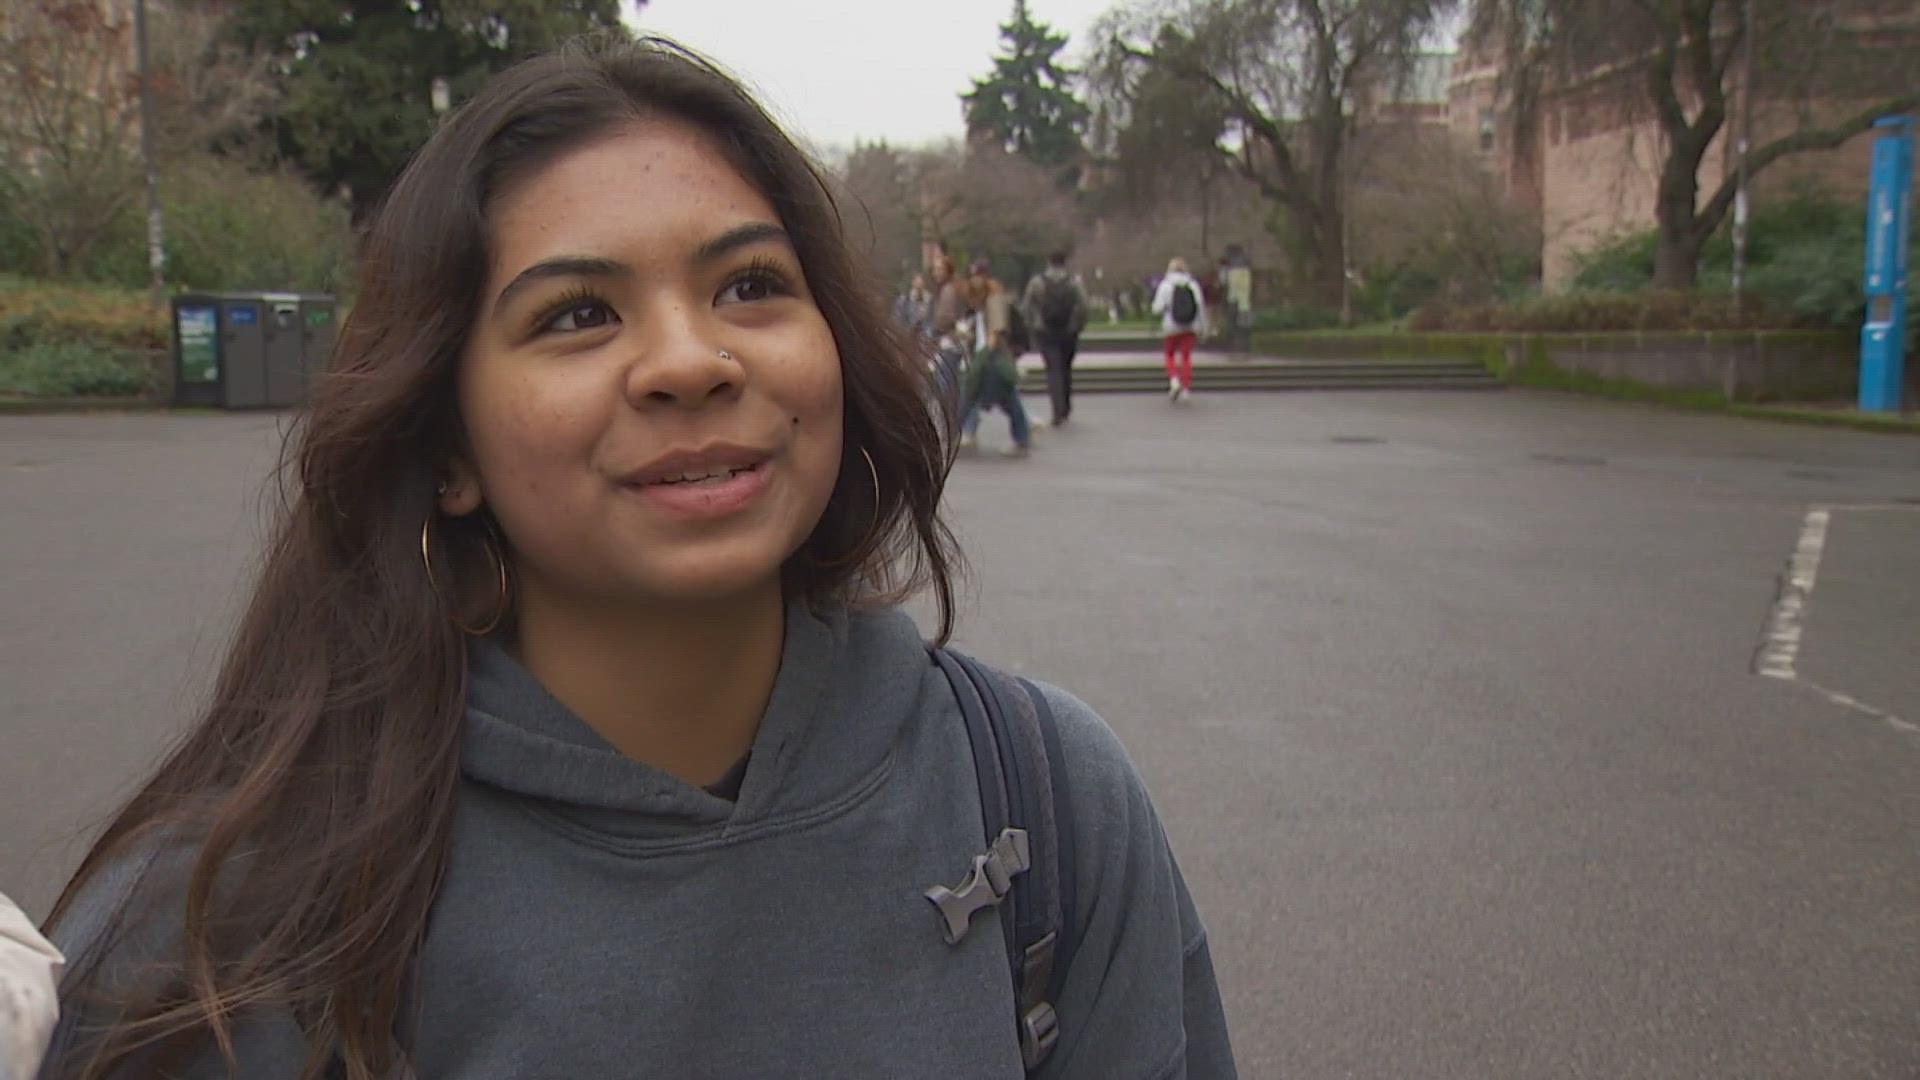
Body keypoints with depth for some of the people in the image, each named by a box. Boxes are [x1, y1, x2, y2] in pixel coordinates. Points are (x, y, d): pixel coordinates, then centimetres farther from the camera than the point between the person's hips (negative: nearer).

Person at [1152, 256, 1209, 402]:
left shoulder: (1165, 285, -7)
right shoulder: (1193, 284, 0)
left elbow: (1158, 308, -10)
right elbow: (1201, 306, -1)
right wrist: (1203, 327, 7)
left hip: (1172, 326, -2)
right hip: (1191, 327, 2)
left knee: (1170, 354, 16)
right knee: (1186, 356, 9)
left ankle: (1174, 380, -6)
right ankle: (1186, 388, 3)